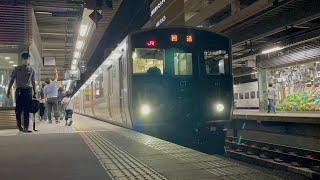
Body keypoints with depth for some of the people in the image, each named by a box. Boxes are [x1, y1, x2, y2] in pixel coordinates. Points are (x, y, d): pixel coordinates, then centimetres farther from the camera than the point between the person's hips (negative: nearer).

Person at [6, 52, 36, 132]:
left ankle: (26, 127, -3)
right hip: (19, 90, -1)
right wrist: (9, 90, -1)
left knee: (27, 110, -3)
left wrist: (34, 92, 11)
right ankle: (18, 124, 18)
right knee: (18, 108, -1)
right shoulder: (17, 69, 7)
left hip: (28, 90, 1)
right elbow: (12, 80, 7)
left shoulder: (31, 69, 10)